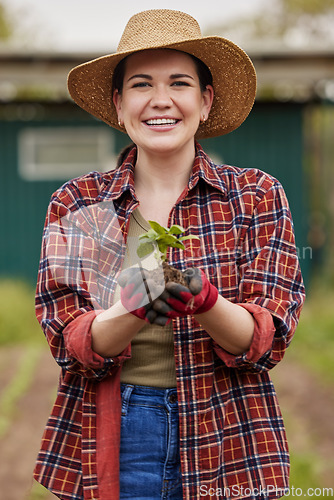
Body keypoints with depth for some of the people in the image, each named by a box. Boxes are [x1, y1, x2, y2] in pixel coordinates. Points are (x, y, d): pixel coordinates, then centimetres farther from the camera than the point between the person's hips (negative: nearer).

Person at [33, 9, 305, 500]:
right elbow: (71, 345, -7)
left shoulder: (257, 196, -1)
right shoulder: (76, 202, 1)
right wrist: (131, 307, -26)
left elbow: (267, 340, -8)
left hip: (225, 449, 0)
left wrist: (202, 298, -26)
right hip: (107, 448, 1)